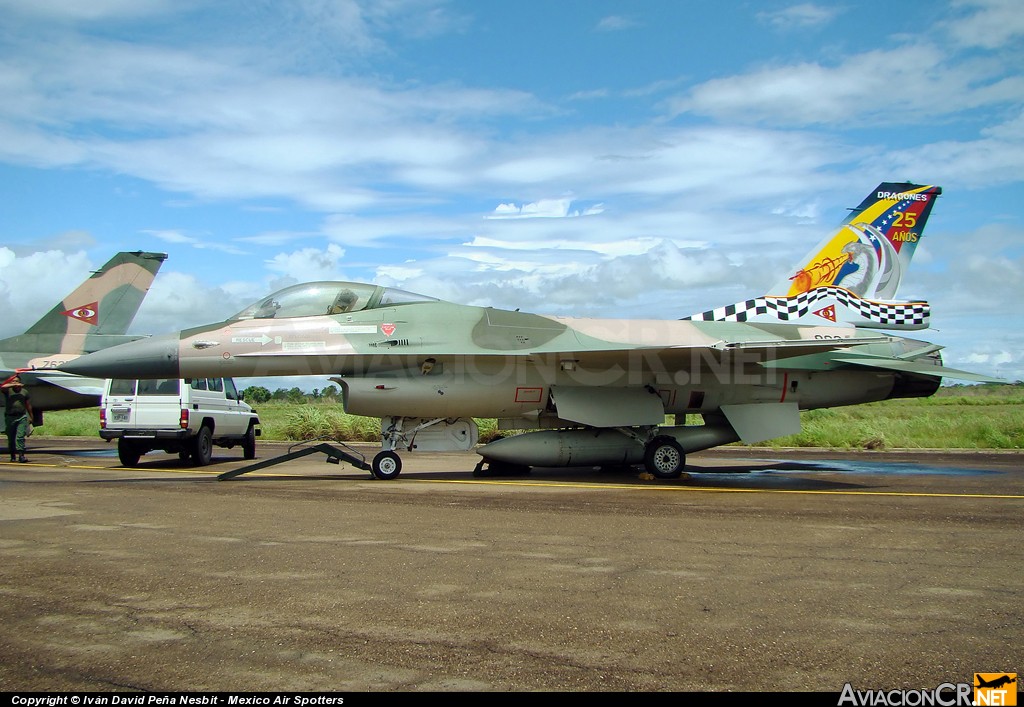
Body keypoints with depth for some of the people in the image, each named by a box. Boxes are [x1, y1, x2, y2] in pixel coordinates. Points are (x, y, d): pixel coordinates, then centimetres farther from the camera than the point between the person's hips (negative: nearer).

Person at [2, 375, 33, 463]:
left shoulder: (24, 391, 11)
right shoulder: (8, 390, 4)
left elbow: (28, 405, 17)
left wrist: (31, 417, 18)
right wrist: (14, 385, -23)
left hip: (22, 417, 0)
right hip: (10, 417, 0)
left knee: (20, 437, -10)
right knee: (11, 438, 7)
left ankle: (21, 455, -14)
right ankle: (12, 455, 17)